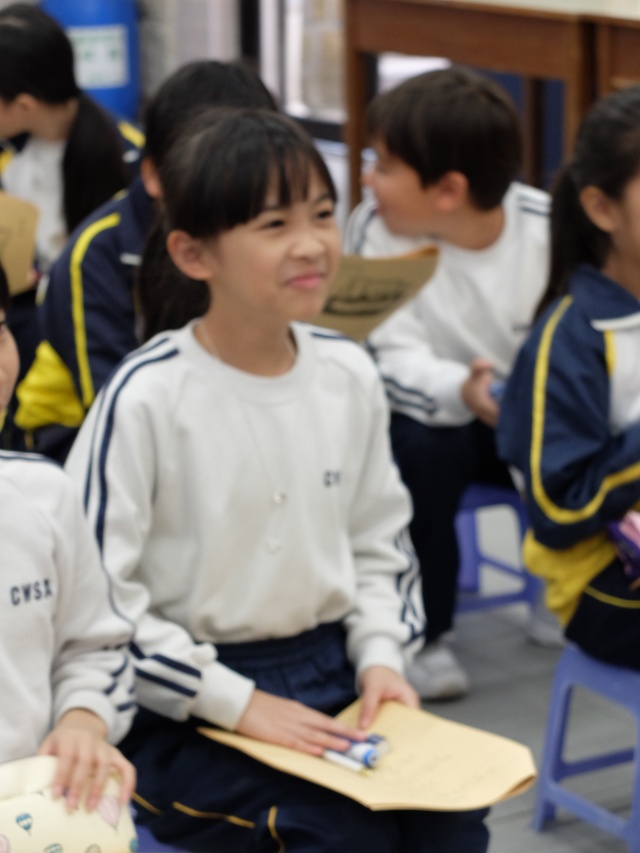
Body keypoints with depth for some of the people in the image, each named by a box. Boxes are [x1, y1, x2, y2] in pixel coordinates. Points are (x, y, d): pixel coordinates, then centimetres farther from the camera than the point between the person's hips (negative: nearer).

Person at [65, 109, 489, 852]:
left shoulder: (349, 376, 4)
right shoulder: (147, 398, -14)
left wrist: (379, 655, 0)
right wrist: (237, 702, -15)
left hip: (328, 674, 5)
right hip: (183, 711, -5)